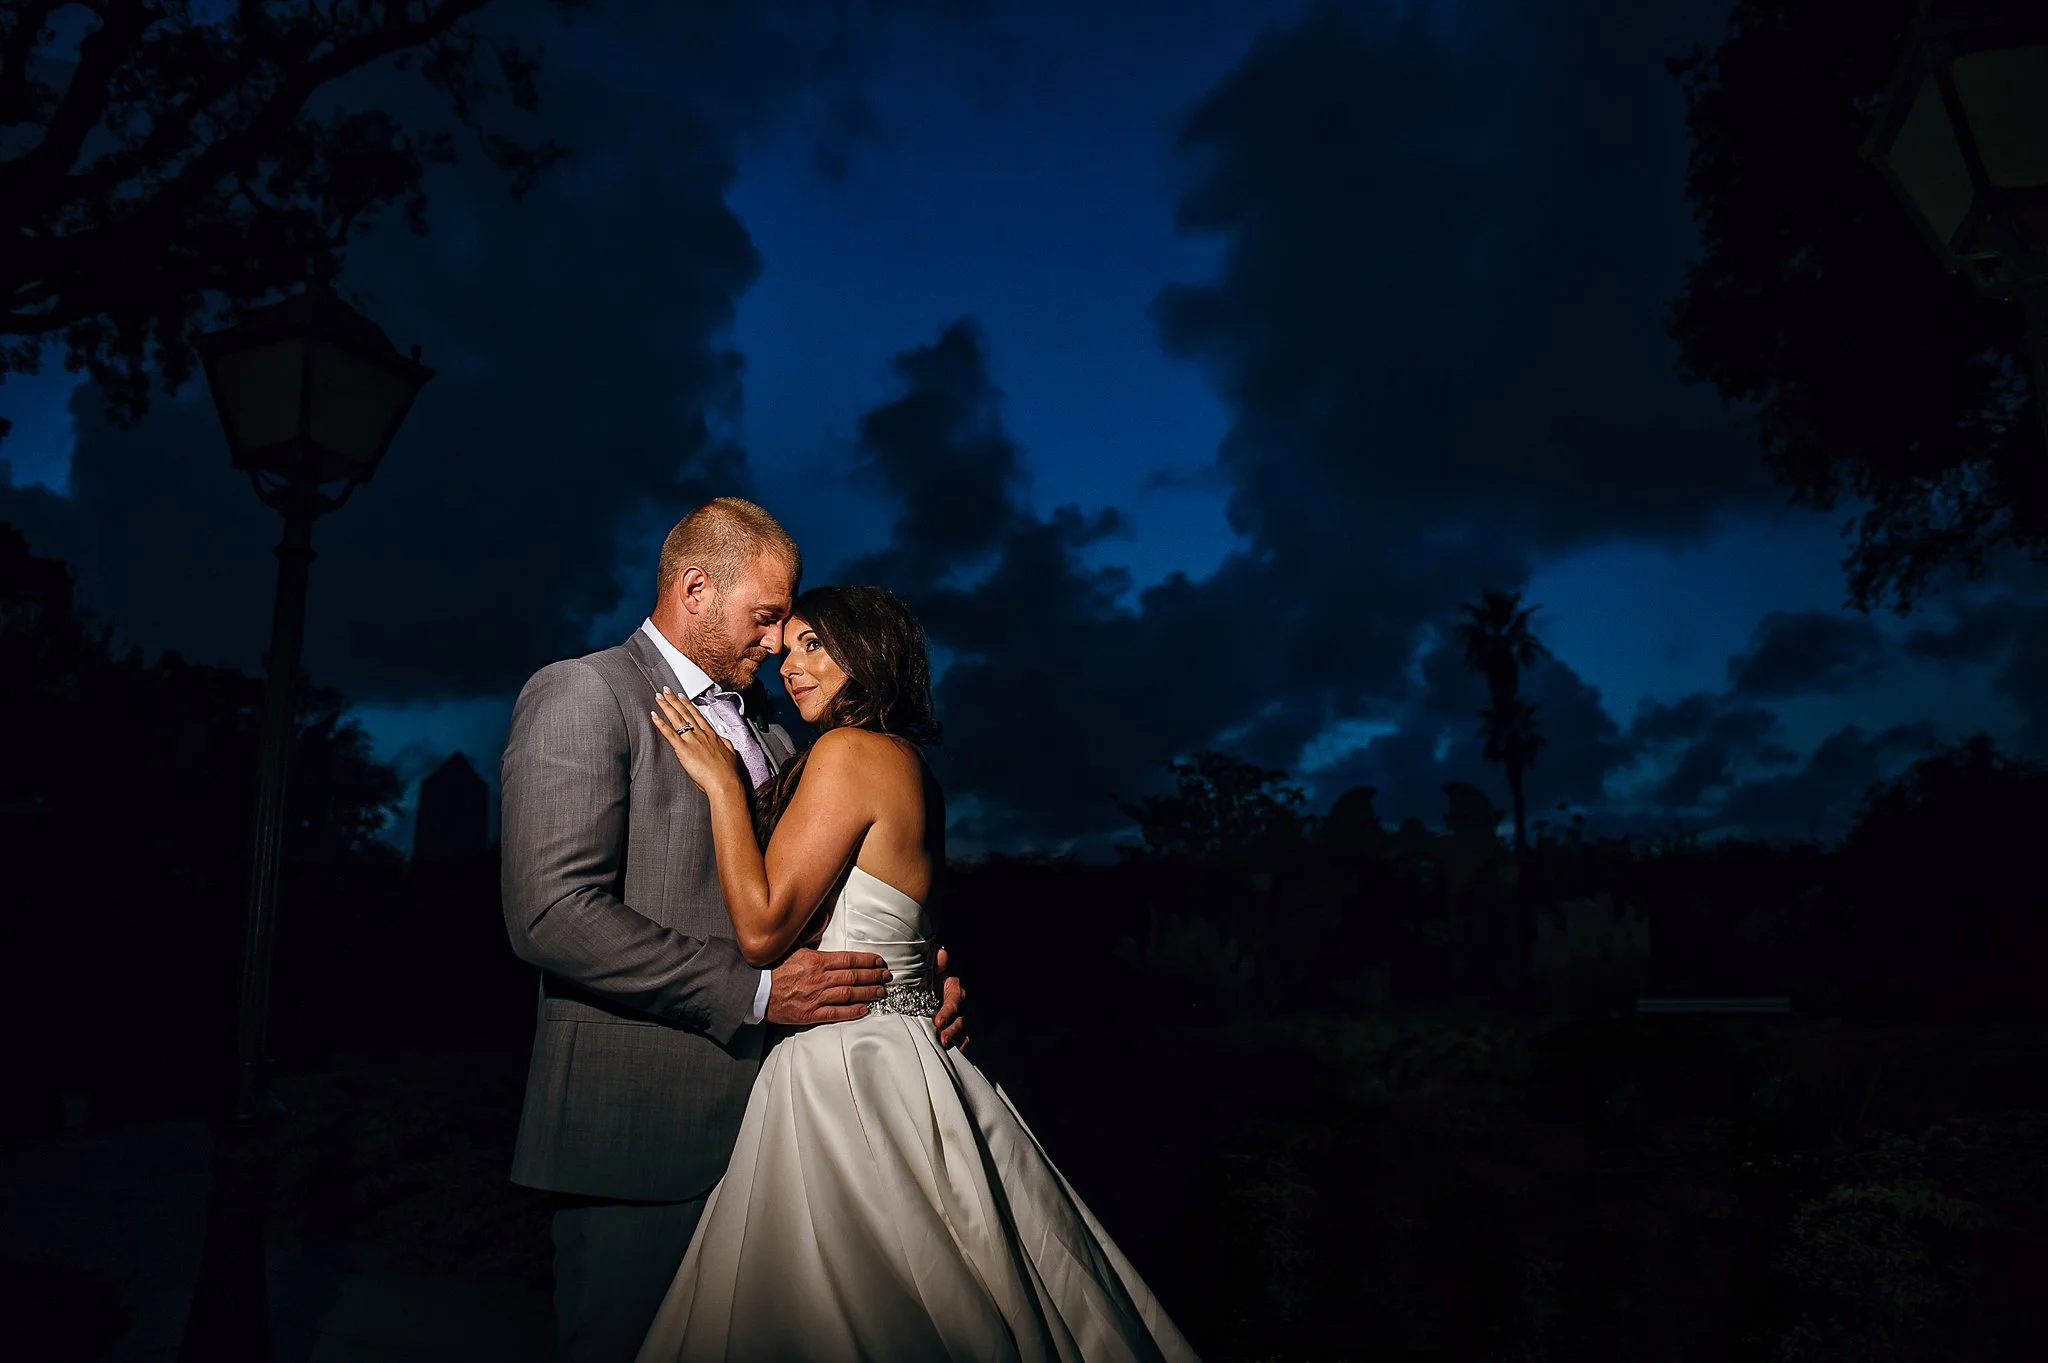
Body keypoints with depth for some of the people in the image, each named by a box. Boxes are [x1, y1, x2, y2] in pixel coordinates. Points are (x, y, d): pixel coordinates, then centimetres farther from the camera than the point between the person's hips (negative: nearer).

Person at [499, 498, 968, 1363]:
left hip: (759, 1115, 7)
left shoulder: (765, 730, 17)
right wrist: (756, 990, -19)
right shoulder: (582, 694, -7)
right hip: (640, 1124, -7)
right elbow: (554, 914, -19)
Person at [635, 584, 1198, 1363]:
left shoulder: (849, 752, -13)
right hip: (904, 1057, 9)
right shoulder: (908, 765, 14)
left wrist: (723, 784, -8)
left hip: (847, 1070, -9)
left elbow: (763, 928, -15)